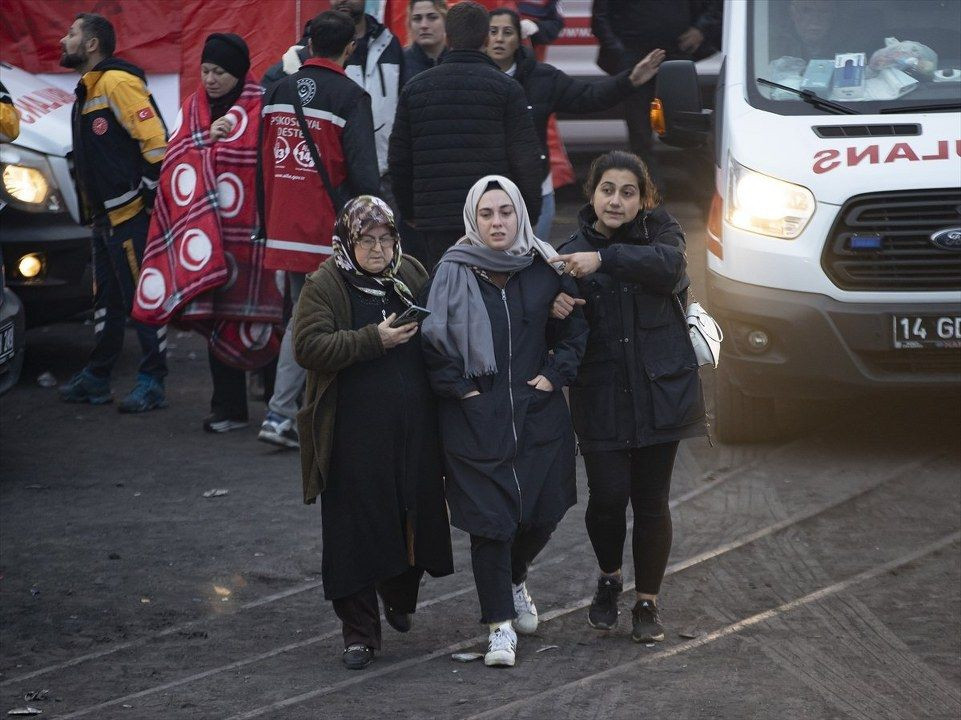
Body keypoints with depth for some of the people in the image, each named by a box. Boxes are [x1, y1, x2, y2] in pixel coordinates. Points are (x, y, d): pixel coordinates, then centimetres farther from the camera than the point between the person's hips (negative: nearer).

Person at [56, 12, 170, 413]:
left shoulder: (118, 83, -14)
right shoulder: (87, 90, 18)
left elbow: (155, 142, -20)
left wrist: (149, 197, -17)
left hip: (131, 215, -10)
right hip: (105, 216, 10)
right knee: (107, 299, 16)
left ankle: (152, 382, -1)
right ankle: (96, 379, 23)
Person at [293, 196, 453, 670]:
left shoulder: (412, 276, 10)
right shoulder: (324, 287, -5)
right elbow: (309, 346, -17)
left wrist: (422, 332, 2)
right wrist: (374, 341, -23)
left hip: (415, 432, 4)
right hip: (355, 435, -4)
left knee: (416, 519, 12)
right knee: (357, 532, -3)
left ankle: (399, 598, 39)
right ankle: (359, 631, 6)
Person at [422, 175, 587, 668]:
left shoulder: (543, 269, 2)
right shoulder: (453, 273, -5)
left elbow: (575, 325, 12)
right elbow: (431, 339, -1)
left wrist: (557, 372, 1)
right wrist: (458, 386, -7)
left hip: (538, 414, 3)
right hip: (475, 419, -3)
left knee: (542, 512, 9)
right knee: (489, 522, -4)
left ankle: (514, 579, 41)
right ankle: (499, 624, 7)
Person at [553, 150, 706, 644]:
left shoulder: (659, 231, 2)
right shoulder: (572, 253, 5)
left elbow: (669, 264, -22)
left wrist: (604, 259, -29)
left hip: (660, 391, 0)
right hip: (601, 396, 0)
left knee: (651, 500, 4)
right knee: (607, 495, -6)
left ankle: (647, 603, 19)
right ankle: (609, 580, 23)